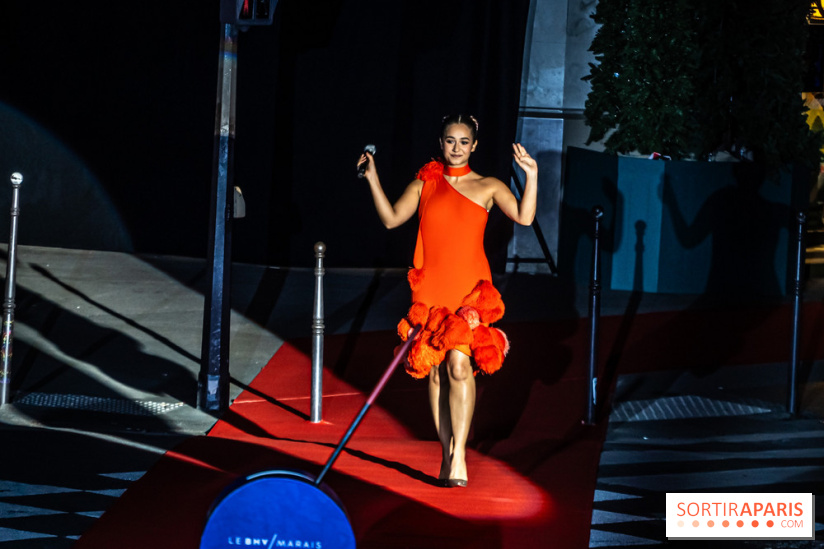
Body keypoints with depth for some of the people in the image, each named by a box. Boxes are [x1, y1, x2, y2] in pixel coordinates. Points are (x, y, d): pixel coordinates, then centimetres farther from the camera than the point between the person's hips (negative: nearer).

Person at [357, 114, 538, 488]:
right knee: (435, 371, 4)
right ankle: (446, 456, 12)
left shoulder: (487, 187, 5)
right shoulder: (424, 184, 12)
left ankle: (458, 454, -17)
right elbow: (391, 219, 7)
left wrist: (532, 175, -15)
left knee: (459, 362, -18)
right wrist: (373, 179, 1)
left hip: (471, 291, -3)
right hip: (431, 290, 3)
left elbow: (523, 217, -7)